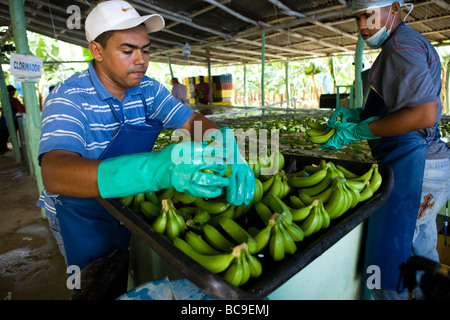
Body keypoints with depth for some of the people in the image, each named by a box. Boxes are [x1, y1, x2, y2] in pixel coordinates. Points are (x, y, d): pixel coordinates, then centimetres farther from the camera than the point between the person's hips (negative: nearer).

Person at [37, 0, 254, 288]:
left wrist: (227, 147, -37)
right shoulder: (69, 98, -26)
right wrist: (156, 169, -59)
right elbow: (55, 175, -42)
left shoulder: (149, 89, -8)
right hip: (82, 218, -4)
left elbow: (193, 121, -12)